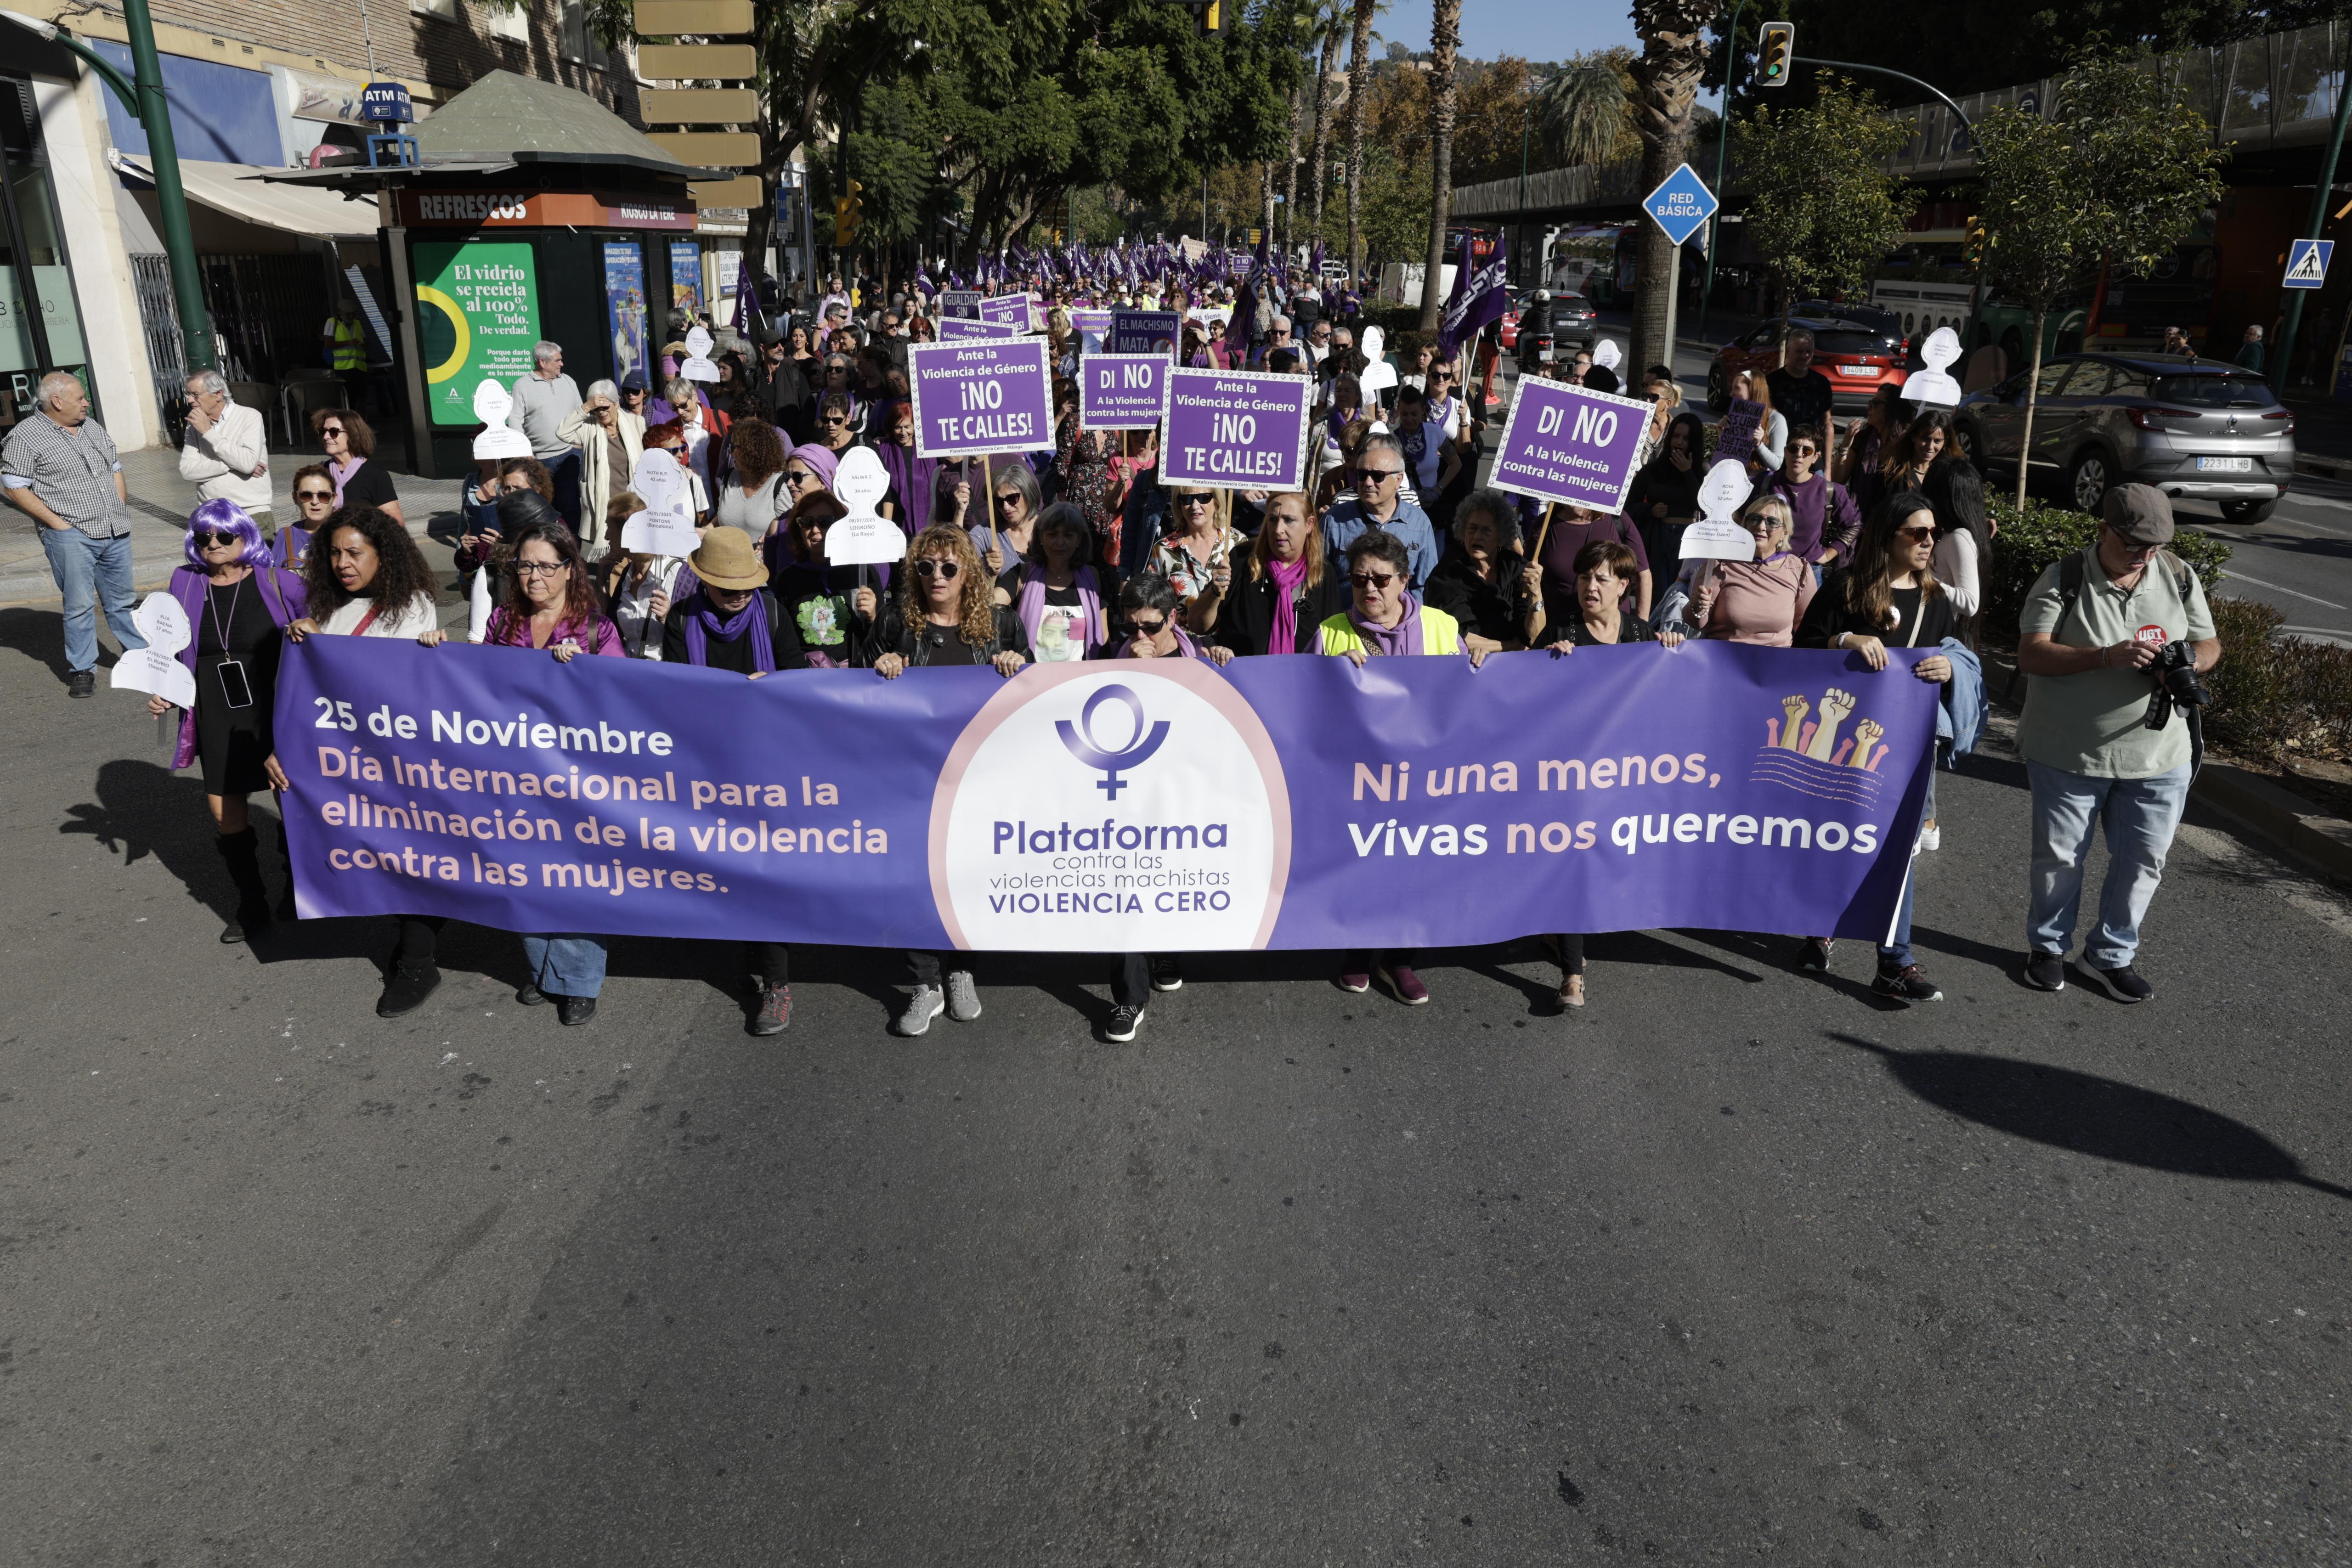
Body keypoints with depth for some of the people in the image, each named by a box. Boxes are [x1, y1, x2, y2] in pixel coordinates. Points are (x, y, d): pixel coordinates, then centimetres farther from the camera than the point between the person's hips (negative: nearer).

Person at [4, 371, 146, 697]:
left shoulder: (93, 428, 14)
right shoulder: (25, 437, -6)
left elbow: (115, 471, 22)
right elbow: (16, 489, -8)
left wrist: (121, 511, 10)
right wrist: (58, 523, -13)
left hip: (116, 533, 5)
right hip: (72, 536, -5)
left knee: (122, 601, 14)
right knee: (80, 605, -2)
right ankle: (82, 670, 7)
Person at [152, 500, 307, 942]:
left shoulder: (277, 582, -6)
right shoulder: (186, 583, 5)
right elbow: (178, 651, 14)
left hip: (276, 714, -3)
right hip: (217, 720, 3)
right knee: (225, 814, 7)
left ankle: (296, 898, 28)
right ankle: (252, 905, 24)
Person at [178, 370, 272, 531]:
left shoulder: (250, 417, -2)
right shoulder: (195, 424, 11)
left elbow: (248, 463, -16)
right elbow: (187, 470, -1)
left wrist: (208, 432, -10)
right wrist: (231, 465, -11)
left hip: (252, 512, -4)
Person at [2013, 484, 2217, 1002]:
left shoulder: (2179, 578, 2)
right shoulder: (2063, 580, -11)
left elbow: (2209, 644, 10)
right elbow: (2030, 654, -19)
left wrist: (2187, 662, -14)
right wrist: (2108, 656, -31)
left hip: (2157, 757, 3)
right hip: (2068, 752, -3)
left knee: (2142, 861, 9)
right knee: (2059, 857, 10)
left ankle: (2112, 955, 29)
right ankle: (2048, 945, 31)